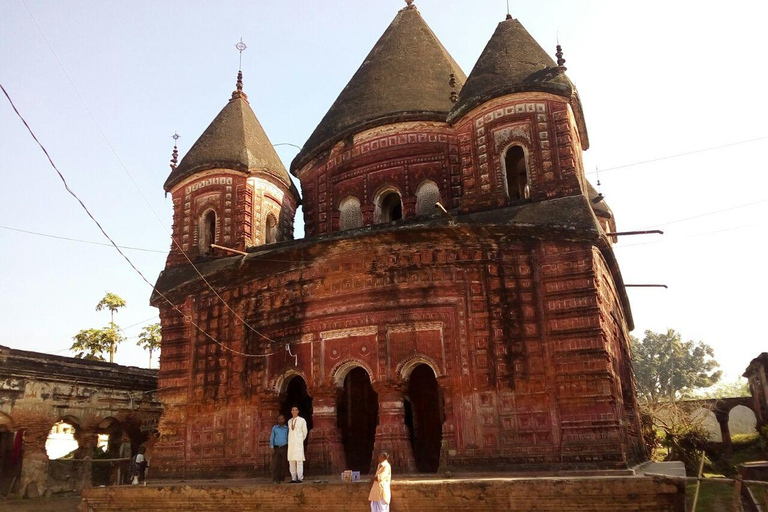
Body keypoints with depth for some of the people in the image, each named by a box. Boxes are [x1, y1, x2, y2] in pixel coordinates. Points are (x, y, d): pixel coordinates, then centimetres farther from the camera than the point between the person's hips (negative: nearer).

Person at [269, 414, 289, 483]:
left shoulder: (287, 428, 6)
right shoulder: (274, 428, 5)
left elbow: (289, 438, 7)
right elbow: (272, 438, 4)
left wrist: (289, 449, 1)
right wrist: (272, 448, -6)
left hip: (284, 448, 1)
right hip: (276, 448, -1)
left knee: (283, 464, -1)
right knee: (275, 464, -6)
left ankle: (281, 479, 6)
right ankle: (275, 479, -3)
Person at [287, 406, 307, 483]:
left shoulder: (302, 420, 0)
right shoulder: (289, 421, 13)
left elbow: (304, 432, 7)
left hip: (298, 443, -4)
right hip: (291, 443, 4)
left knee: (299, 460, -9)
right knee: (291, 460, 2)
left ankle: (300, 478, -8)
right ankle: (293, 478, 7)